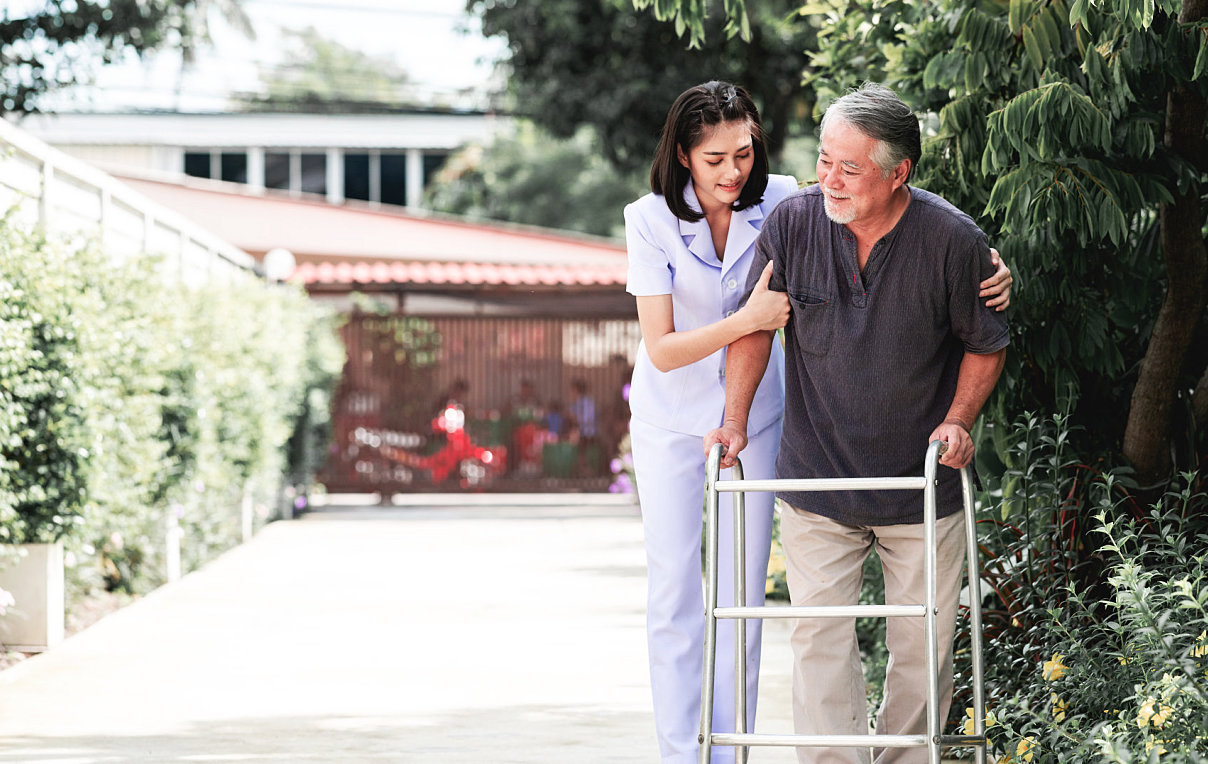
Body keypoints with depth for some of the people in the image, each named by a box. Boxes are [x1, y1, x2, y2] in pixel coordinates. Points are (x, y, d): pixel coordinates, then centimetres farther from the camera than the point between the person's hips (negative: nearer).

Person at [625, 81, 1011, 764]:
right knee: (674, 592, 2)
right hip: (672, 421, -1)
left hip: (754, 417, 1)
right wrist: (747, 319, -35)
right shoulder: (652, 220, -18)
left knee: (744, 591, 3)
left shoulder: (781, 202, -14)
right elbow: (661, 349, -21)